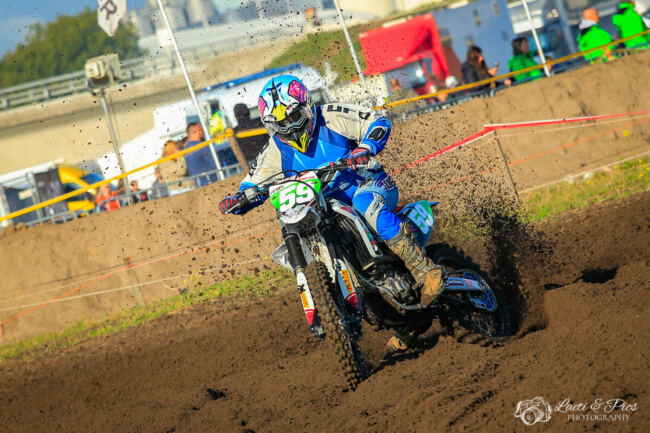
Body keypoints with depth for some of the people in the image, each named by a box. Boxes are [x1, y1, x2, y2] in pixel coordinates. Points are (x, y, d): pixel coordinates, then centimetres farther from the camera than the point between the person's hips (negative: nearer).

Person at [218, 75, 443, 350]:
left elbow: (377, 123, -5)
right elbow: (253, 185, 7)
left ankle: (425, 271, -42)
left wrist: (365, 149, -26)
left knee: (366, 203, -39)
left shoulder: (332, 117, -6)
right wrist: (236, 200, -17)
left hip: (368, 185, -6)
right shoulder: (276, 152, 5)